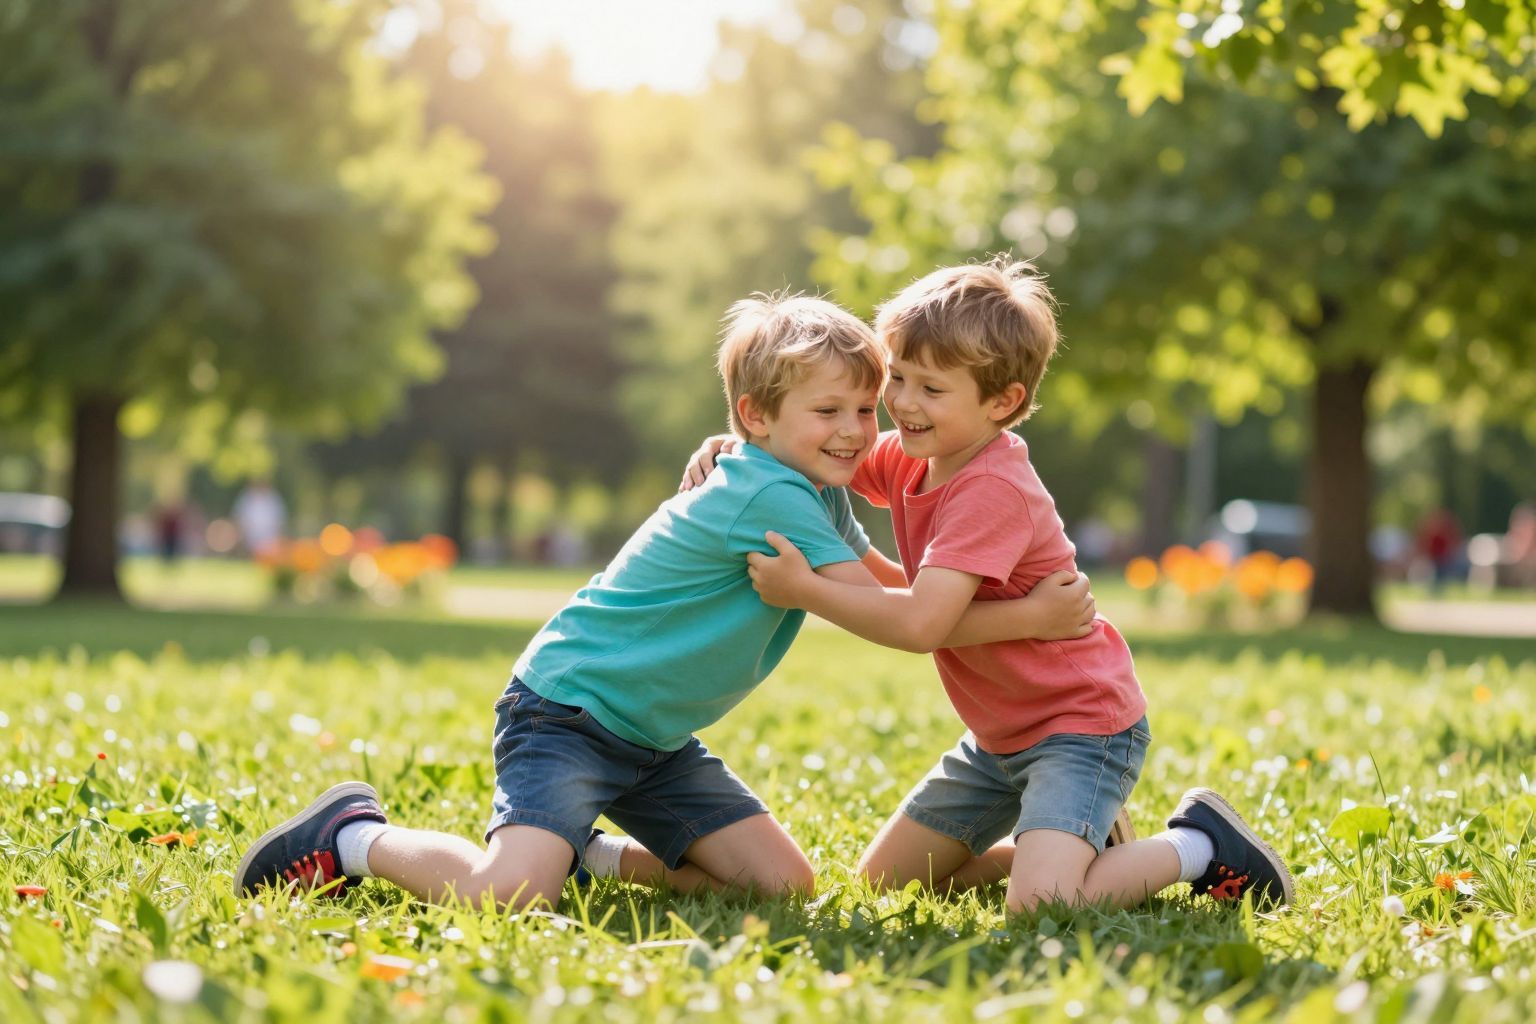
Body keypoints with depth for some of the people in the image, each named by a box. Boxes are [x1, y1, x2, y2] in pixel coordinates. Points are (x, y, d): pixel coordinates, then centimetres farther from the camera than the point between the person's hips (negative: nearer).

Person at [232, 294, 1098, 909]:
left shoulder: (820, 494, 7)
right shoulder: (768, 495, -22)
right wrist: (1025, 618, -21)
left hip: (652, 738, 9)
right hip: (565, 709, -9)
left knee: (785, 882, -1)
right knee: (508, 895, -29)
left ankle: (587, 856, 12)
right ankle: (358, 838, 0)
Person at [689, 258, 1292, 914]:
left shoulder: (992, 490, -27)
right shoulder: (909, 459, 0)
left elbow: (920, 623, -35)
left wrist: (804, 588, -28)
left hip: (1081, 724, -9)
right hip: (1000, 734, 9)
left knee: (1038, 906, -29)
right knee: (883, 882, 12)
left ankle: (1198, 845, -3)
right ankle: (1076, 845, 23)